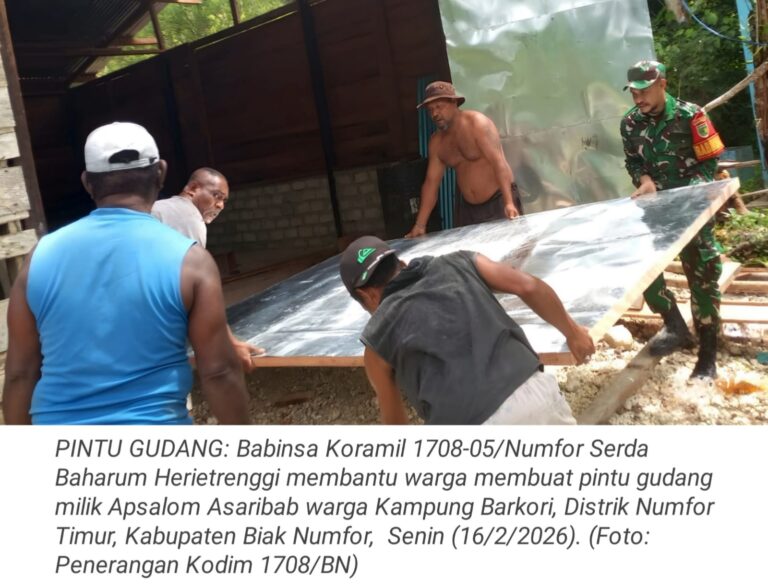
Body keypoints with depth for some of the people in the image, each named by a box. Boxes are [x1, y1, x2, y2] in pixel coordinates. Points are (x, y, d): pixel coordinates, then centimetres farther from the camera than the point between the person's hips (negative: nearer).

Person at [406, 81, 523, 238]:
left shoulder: (477, 123, -12)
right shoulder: (436, 141, 6)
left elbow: (498, 162, -22)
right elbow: (431, 181, 6)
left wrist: (509, 203, -33)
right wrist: (420, 225, 0)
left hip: (498, 199, -5)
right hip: (467, 207, 5)